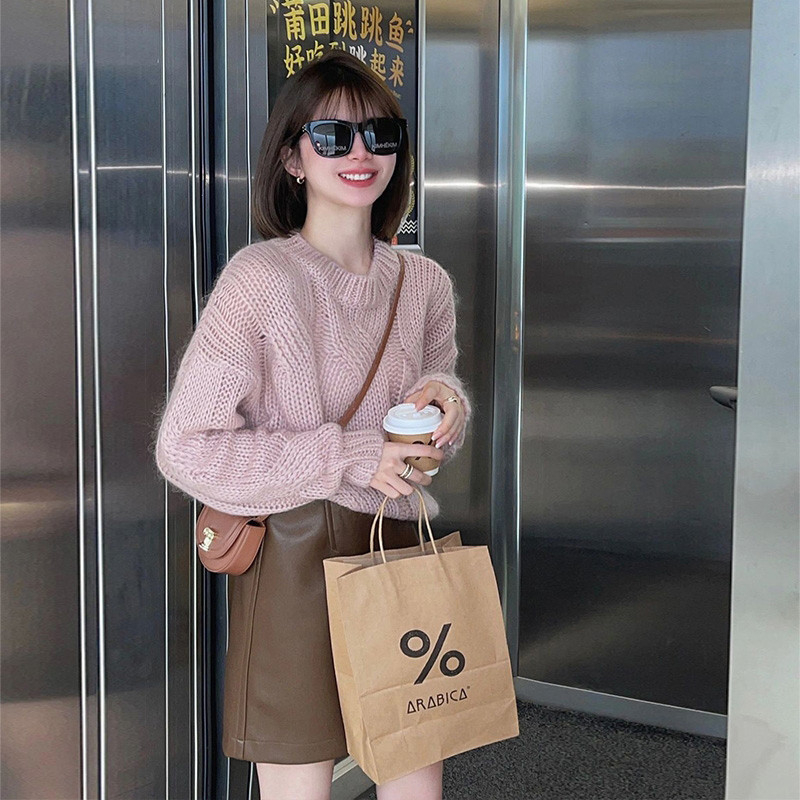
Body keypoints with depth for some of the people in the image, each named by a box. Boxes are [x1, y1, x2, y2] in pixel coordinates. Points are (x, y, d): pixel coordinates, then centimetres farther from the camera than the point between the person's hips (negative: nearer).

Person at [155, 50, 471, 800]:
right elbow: (184, 447, -15)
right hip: (292, 561, -5)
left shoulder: (425, 282, 4)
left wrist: (445, 400, -8)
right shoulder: (260, 278, -14)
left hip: (395, 547, 5)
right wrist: (348, 458, -18)